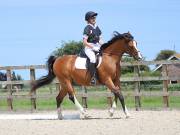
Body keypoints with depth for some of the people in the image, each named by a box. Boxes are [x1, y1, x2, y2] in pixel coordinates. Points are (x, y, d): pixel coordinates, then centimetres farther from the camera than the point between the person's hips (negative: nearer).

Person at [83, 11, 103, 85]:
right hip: (89, 48, -8)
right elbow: (84, 42, -10)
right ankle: (93, 77, -34)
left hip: (97, 47, 8)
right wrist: (93, 48, -16)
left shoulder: (97, 28, 15)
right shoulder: (87, 28, -6)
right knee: (93, 59, -33)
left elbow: (100, 39, 20)